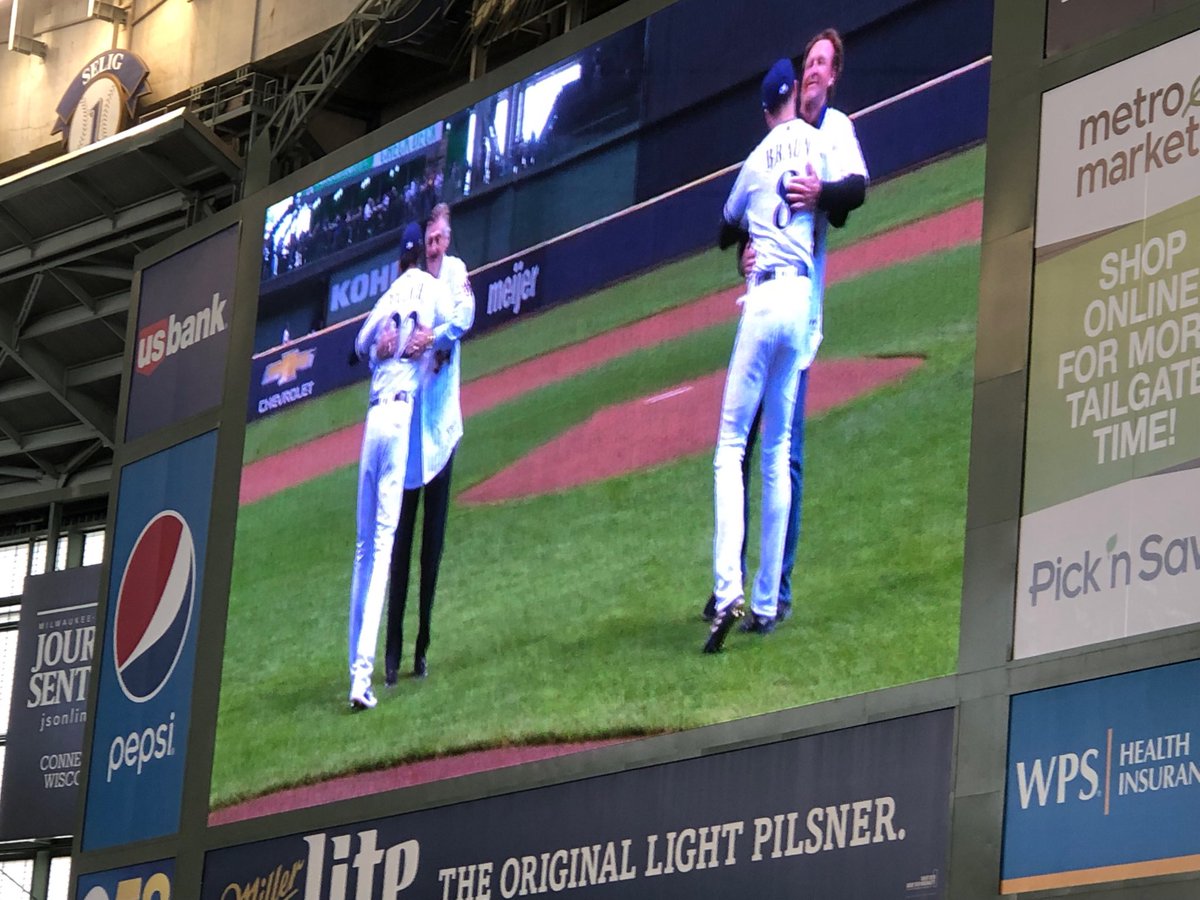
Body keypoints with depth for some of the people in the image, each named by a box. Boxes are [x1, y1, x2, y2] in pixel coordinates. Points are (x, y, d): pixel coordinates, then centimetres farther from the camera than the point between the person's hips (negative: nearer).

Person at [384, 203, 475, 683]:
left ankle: (422, 645, 17)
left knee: (433, 538, 7)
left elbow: (466, 315, -16)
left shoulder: (455, 272, 2)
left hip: (441, 423, 1)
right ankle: (393, 650, 3)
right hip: (407, 422, -1)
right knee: (400, 537, 0)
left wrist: (435, 335, -34)